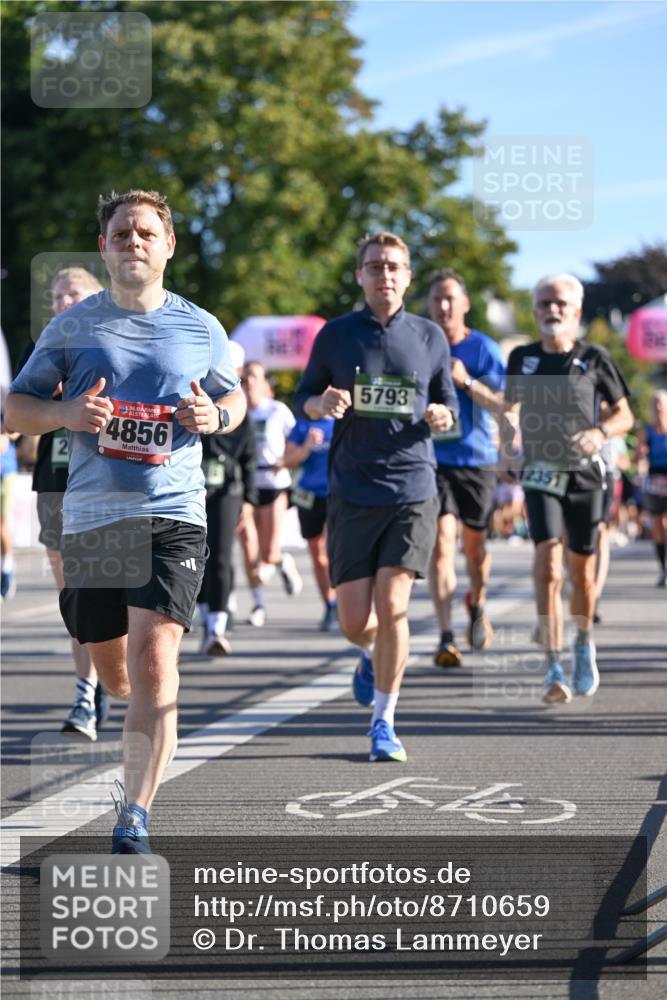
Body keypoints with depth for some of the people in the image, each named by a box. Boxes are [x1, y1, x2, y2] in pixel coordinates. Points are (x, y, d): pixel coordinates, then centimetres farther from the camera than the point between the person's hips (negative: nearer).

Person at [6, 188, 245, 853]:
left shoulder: (201, 329, 6)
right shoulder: (73, 326, 5)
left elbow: (233, 397, 22)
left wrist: (215, 416, -3)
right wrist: (66, 413, -12)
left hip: (173, 516, -2)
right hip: (91, 516, 2)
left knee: (153, 658, -18)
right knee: (114, 673, 12)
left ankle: (133, 821, -16)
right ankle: (147, 746, 49)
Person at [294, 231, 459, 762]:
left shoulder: (429, 336, 6)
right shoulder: (336, 334, 4)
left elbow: (448, 403, 15)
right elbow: (303, 399, 10)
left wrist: (442, 415, -9)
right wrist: (324, 403, -13)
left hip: (413, 489, 0)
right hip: (353, 494, 0)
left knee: (391, 606, -12)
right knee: (355, 621, -1)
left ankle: (384, 723, 2)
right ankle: (373, 656, 38)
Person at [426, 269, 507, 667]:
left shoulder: (485, 350, -2)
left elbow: (503, 406, -9)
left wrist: (467, 381, -22)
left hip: (478, 459, 0)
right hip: (433, 459, 0)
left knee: (476, 545, 10)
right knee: (442, 542, -14)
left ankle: (478, 604, 42)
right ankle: (446, 638, -15)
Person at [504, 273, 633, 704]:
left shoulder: (594, 358, 0)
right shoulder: (522, 358, 5)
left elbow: (625, 415, 5)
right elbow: (509, 406, 21)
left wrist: (599, 433, -15)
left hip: (585, 475, 0)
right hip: (541, 475, 0)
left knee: (582, 572, 8)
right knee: (548, 567, -17)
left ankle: (584, 643, 38)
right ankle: (554, 668, -19)